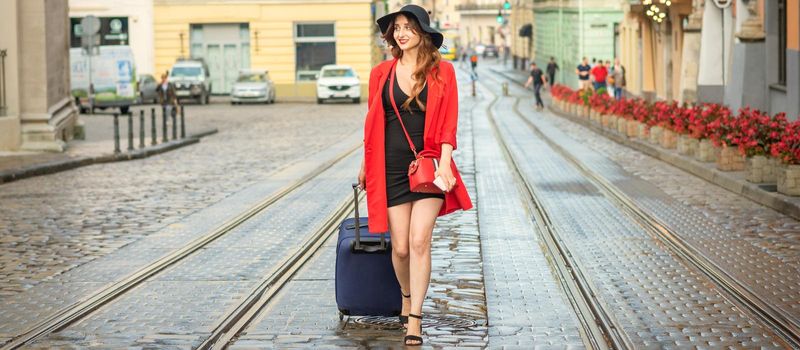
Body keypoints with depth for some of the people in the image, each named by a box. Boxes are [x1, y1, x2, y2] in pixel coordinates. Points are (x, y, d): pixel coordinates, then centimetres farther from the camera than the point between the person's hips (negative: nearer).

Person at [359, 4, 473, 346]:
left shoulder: (442, 71, 0)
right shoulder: (381, 73, 6)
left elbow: (448, 123, -3)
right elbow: (373, 123, 13)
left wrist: (444, 163, -13)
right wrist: (367, 165, 17)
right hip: (392, 167, 2)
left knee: (419, 241, -12)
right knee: (400, 247, 3)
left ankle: (415, 320, -6)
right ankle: (406, 295, 33)